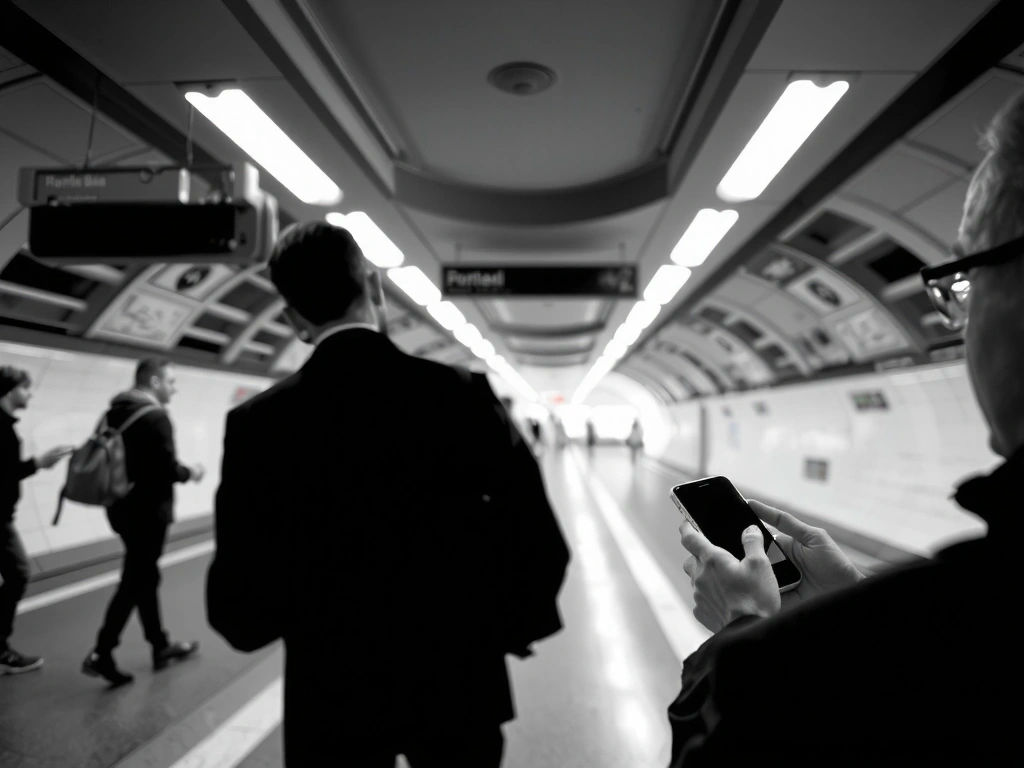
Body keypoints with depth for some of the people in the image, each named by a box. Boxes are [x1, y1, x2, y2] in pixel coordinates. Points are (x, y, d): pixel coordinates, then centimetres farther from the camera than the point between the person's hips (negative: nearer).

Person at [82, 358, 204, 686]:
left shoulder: (116, 413, 9)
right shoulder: (155, 416, -18)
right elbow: (167, 467, -21)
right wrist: (190, 473, -1)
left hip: (123, 507, 9)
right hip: (148, 511, -9)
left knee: (145, 576, 16)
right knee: (135, 581, 0)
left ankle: (161, 646, 28)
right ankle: (101, 655, 4)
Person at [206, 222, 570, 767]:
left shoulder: (258, 423, -13)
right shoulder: (461, 394, -14)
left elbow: (239, 609, -12)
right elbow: (539, 543, -13)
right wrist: (514, 624, 6)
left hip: (333, 696, 0)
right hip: (456, 683, 1)